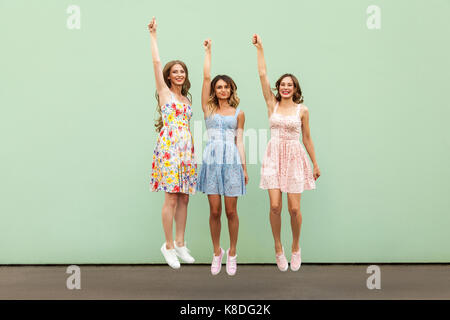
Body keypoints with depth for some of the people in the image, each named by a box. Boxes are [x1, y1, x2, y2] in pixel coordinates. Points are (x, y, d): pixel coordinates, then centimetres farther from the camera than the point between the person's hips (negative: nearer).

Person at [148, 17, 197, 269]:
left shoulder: (187, 99, 20)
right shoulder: (164, 92, 4)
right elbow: (157, 62, -3)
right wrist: (154, 35, -1)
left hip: (187, 149, 6)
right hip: (169, 147, -6)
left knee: (184, 199, 6)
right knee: (172, 199, -7)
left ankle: (180, 244, 15)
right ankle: (168, 246, 3)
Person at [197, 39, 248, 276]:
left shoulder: (238, 113, 9)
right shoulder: (208, 109, 8)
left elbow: (239, 141, 9)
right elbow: (206, 77, 4)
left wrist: (244, 167, 5)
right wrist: (208, 51, 9)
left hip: (231, 161, 0)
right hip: (212, 160, 0)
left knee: (231, 211, 2)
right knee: (215, 211, 3)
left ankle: (232, 253, 17)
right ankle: (217, 252, 18)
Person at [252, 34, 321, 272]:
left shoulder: (302, 110, 4)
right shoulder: (272, 104, 6)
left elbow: (307, 138, 9)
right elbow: (262, 75, 3)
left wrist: (315, 164, 10)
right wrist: (259, 48, 3)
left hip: (294, 158, -1)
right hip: (274, 156, 1)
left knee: (294, 208, -2)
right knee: (275, 206, -6)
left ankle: (296, 248, 21)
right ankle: (278, 248, 13)